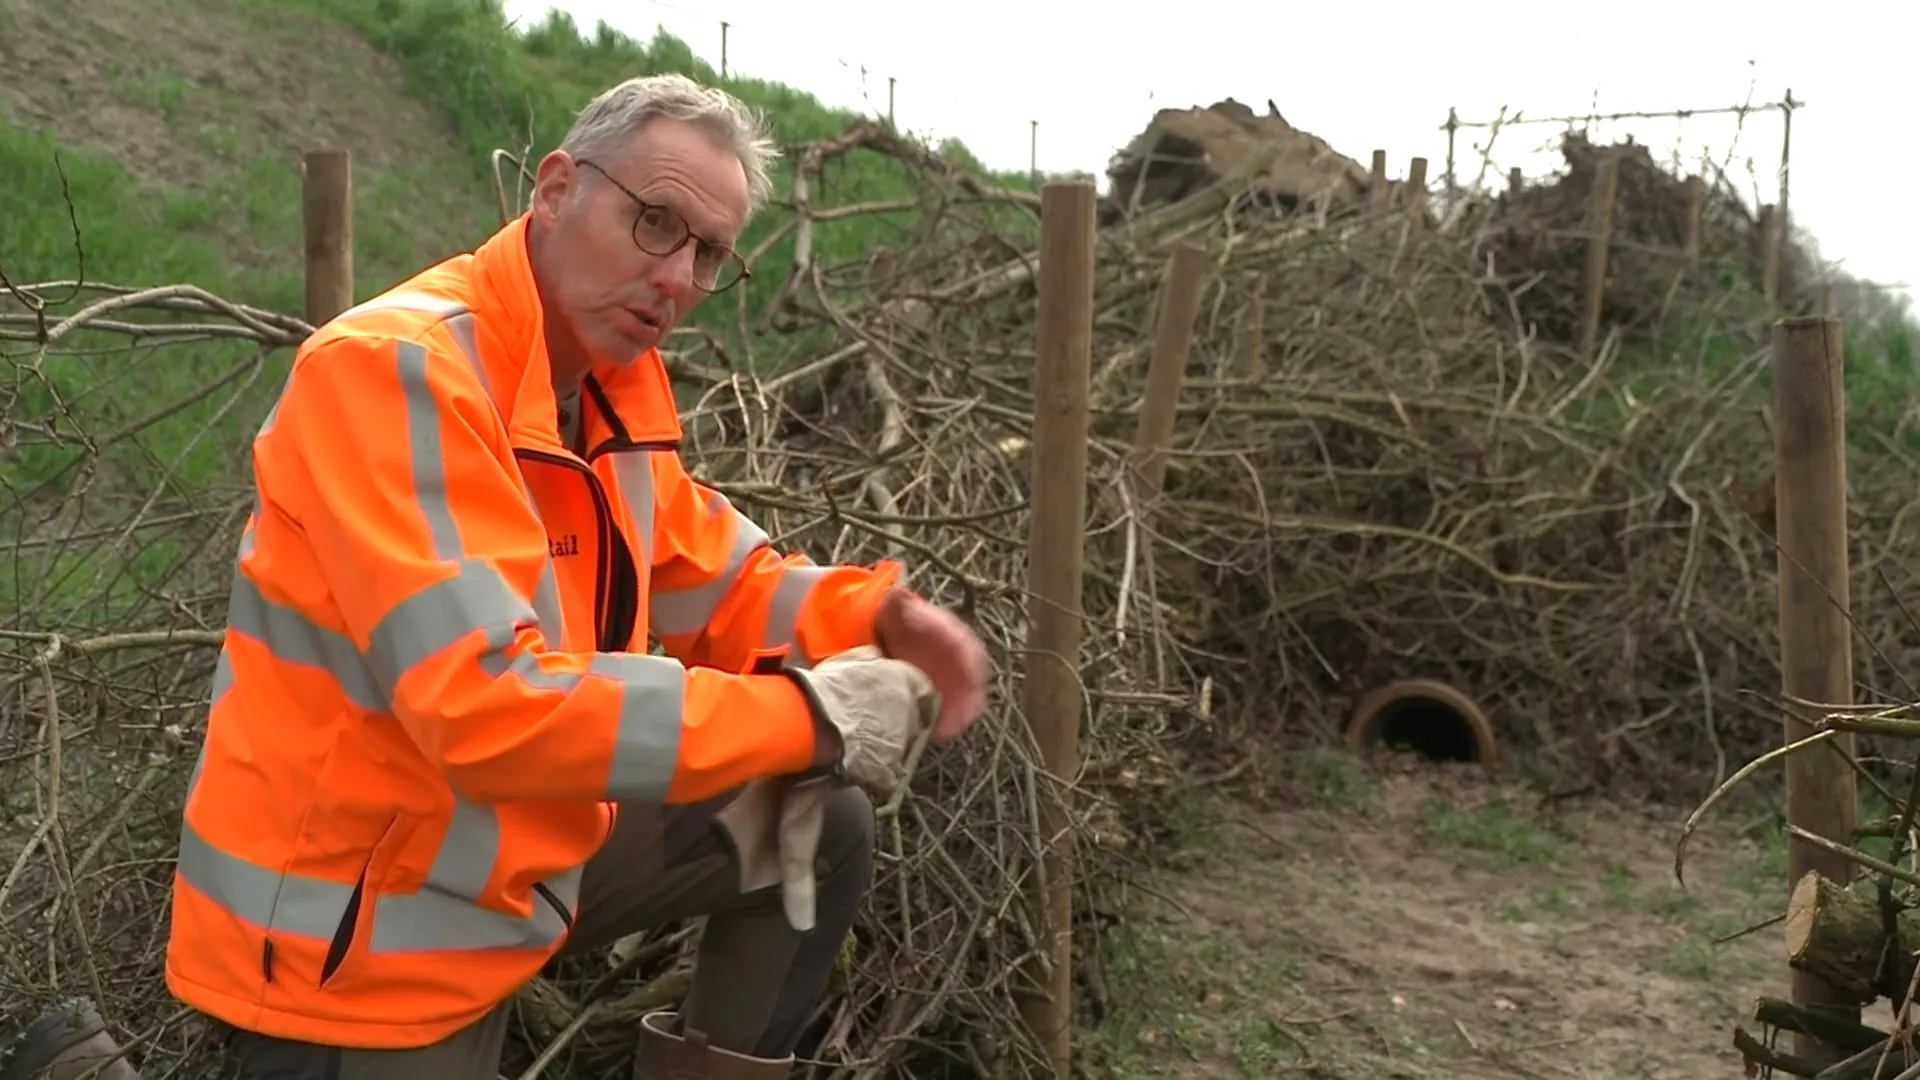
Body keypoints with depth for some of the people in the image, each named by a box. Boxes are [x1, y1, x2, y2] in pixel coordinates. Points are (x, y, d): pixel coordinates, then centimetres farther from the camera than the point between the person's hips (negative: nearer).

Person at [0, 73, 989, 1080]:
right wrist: (805, 714, -29)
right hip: (355, 930, -8)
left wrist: (875, 616, -11)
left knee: (826, 829, 6)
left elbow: (715, 579, 9)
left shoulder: (619, 380, 2)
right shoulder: (394, 368, -25)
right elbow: (487, 705, -34)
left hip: (522, 853, 8)